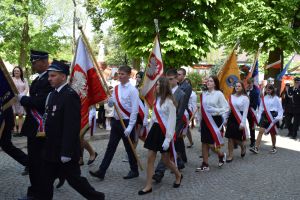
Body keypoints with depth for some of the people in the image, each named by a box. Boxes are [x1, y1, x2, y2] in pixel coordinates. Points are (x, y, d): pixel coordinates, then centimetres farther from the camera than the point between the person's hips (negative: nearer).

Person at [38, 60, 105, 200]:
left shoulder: (70, 95, -20)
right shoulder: (53, 94, 10)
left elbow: (72, 127, -24)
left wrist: (66, 152, -24)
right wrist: (47, 145, 16)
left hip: (64, 150, -8)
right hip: (51, 149, 9)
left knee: (75, 180, 6)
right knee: (45, 181, 14)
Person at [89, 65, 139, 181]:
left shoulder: (132, 90, -12)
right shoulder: (116, 88, 8)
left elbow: (134, 110, -15)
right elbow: (111, 105, 14)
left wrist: (130, 127, -18)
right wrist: (110, 101, -11)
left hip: (127, 122, -6)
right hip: (116, 121, 6)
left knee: (129, 148, 7)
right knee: (111, 147, 6)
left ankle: (134, 171, 24)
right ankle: (101, 171, 8)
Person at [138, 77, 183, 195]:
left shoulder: (169, 101, -14)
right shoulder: (157, 99, 10)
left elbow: (172, 122, -17)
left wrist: (168, 138, -20)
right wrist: (150, 131, 14)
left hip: (164, 131, -7)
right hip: (155, 129, 7)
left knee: (165, 160, 5)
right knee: (150, 158, 3)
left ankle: (178, 176, 33)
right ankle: (148, 186, 10)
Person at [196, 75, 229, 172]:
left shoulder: (219, 94, -7)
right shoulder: (204, 94, 7)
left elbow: (226, 108, -7)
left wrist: (216, 110, -18)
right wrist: (200, 122, 13)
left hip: (215, 120, -5)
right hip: (205, 120, 5)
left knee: (212, 144, -5)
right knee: (204, 142, 7)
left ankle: (222, 155, 28)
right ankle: (205, 165, 17)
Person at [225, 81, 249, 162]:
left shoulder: (245, 98, -5)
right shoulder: (231, 96, 7)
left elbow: (245, 112, -8)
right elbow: (228, 108, 9)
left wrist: (242, 123, -13)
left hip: (239, 119, -4)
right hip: (231, 118, 4)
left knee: (237, 138, 1)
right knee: (230, 137, 1)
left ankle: (243, 146, 35)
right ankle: (230, 155, 10)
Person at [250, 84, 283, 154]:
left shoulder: (276, 98, -4)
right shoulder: (263, 98, 4)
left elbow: (280, 109, -1)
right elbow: (261, 108, 6)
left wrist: (279, 117, -11)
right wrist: (259, 117, 0)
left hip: (272, 116, -2)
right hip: (264, 115, 2)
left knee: (272, 133, 10)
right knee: (261, 131, -7)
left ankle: (274, 147, 29)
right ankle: (256, 148, -11)